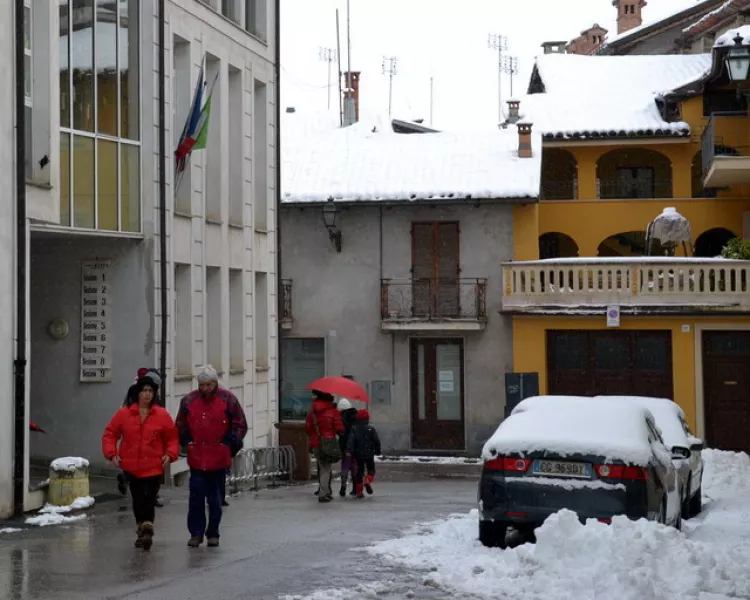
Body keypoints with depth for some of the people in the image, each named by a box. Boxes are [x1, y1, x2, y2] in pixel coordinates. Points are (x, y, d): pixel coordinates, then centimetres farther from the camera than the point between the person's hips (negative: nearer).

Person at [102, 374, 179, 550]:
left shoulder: (162, 415, -2)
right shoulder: (124, 413, -1)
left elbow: (172, 438, 4)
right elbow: (110, 434, 5)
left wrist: (170, 454, -10)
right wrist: (112, 453, -6)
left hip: (153, 467, -2)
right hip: (131, 466, 2)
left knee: (148, 499, -13)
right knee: (137, 500, 11)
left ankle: (147, 531, -18)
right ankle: (142, 531, 24)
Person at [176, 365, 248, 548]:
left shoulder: (227, 399, -2)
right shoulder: (189, 400, 4)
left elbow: (240, 425, 2)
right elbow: (181, 425, 16)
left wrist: (228, 443, -6)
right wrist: (187, 442, 2)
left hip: (219, 459, -1)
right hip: (196, 458, 1)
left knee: (215, 499, 7)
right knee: (196, 497, -3)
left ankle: (213, 534, 17)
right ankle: (196, 533, 6)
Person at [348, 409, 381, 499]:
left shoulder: (354, 429, -1)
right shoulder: (371, 428, -4)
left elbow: (351, 440, -13)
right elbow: (377, 441, -2)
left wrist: (349, 450, -17)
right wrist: (377, 451, 11)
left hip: (358, 454, 2)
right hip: (369, 454, -2)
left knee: (359, 471, 10)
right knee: (371, 469, 12)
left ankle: (359, 491, 6)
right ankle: (368, 481, -20)